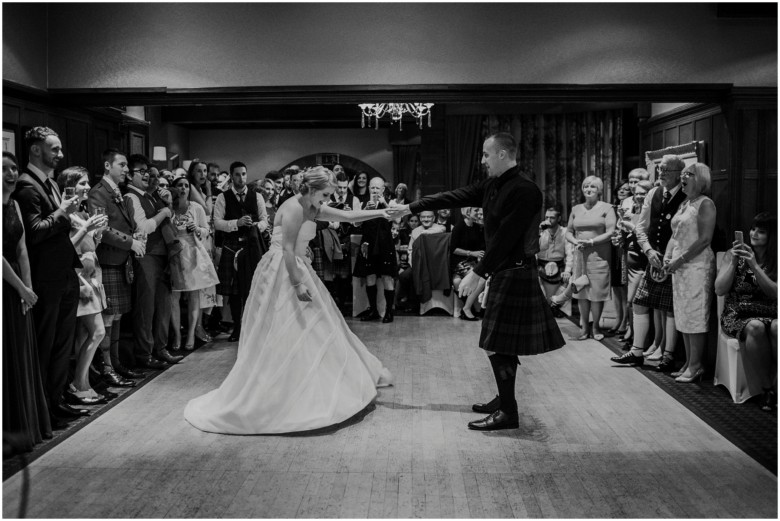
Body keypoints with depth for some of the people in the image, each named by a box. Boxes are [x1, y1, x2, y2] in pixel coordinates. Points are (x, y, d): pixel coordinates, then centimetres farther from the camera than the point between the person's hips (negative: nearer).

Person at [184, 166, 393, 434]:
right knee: (279, 337, -4)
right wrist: (298, 284, -24)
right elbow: (287, 250, -22)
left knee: (312, 328, 13)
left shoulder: (312, 209, 9)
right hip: (281, 274, -9)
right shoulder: (294, 208, -17)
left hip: (297, 269, 10)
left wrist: (382, 212, 5)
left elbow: (348, 216, 9)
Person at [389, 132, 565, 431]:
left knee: (498, 344, -5)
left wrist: (478, 273, -21)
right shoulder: (492, 185, 9)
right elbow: (455, 198, 12)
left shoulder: (525, 190, -19)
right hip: (503, 272, 9)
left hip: (515, 274, -9)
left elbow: (505, 238, -22)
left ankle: (508, 413, 6)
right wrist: (410, 208, 12)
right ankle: (504, 401, 28)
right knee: (501, 344, 15)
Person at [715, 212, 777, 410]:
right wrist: (733, 262, -10)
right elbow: (719, 290, -1)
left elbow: (775, 294, -7)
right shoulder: (734, 254, 5)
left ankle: (774, 381, -16)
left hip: (770, 314, 1)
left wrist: (755, 266, -15)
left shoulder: (775, 260, 6)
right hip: (738, 315, -1)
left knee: (775, 328, -35)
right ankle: (768, 386, -18)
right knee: (755, 327, -35)